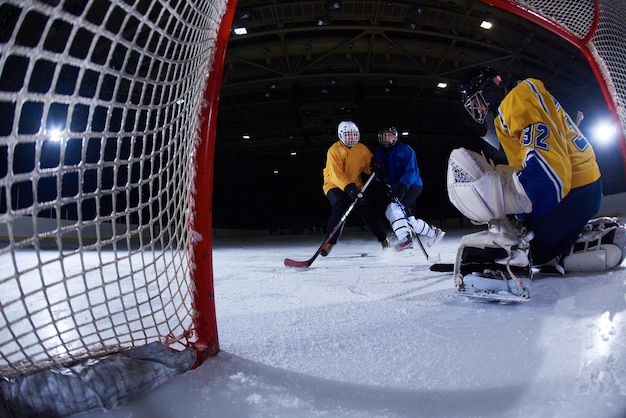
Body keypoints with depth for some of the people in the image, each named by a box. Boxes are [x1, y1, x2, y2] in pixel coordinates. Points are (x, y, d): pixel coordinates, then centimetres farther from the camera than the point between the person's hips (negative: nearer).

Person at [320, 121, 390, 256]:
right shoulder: (334, 150, -16)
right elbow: (336, 175, -26)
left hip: (355, 186, 4)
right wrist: (349, 188, -40)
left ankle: (384, 240, 11)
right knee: (340, 207, -30)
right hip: (334, 185, -4)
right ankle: (329, 242, -20)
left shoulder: (362, 149, 0)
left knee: (367, 210, -7)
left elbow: (370, 166, 0)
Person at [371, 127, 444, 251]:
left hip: (412, 186, -8)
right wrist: (377, 169, -15)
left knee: (393, 208, -26)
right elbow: (381, 176, 9)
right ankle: (433, 232, 28)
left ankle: (405, 238, -26)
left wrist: (402, 185, -34)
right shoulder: (379, 153, 10)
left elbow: (411, 171, -19)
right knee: (407, 219, 10)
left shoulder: (405, 150, -9)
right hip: (396, 188, 8)